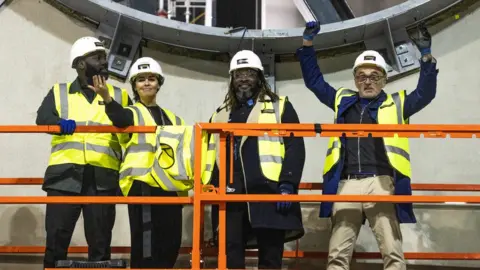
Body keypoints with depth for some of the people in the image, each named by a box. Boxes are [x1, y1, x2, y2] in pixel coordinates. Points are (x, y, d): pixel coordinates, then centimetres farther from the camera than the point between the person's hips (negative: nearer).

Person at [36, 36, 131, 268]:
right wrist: (60, 123, -23)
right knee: (56, 238, 0)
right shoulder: (59, 93, 15)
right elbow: (42, 118, -3)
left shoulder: (119, 96, 19)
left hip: (102, 177, 1)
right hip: (65, 174, -1)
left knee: (100, 241, 4)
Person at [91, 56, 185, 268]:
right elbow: (119, 118, -21)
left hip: (169, 185, 6)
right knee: (145, 245, -10)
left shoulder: (172, 118, 21)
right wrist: (107, 98, -40)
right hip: (142, 183, -6)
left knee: (171, 243, 8)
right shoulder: (132, 113, 4)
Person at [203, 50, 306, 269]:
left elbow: (295, 147, 1)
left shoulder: (280, 106, 11)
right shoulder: (220, 115, 23)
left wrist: (288, 184, -12)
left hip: (268, 192, -3)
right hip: (230, 194, 4)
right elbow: (211, 153, 24)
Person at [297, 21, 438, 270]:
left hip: (380, 184, -2)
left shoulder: (395, 105, 16)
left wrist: (426, 56, -5)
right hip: (346, 185, 2)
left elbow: (425, 94, 5)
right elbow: (314, 80, 28)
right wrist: (307, 44, 22)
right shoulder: (343, 101, 22)